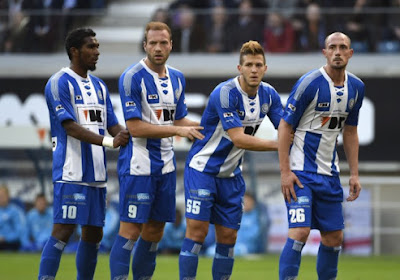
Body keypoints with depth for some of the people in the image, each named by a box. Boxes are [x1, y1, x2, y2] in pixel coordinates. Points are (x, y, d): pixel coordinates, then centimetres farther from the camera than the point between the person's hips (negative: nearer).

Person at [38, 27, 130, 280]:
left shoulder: (99, 86, 17)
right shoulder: (59, 83, -7)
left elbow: (112, 125, 15)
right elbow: (70, 127, -16)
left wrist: (124, 135, -9)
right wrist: (108, 141, -25)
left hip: (97, 173, 8)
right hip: (71, 172, -8)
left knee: (94, 233, 9)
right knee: (63, 230, -13)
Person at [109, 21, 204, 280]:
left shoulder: (177, 78, 10)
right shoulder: (132, 77, -13)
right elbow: (135, 127, -17)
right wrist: (177, 130, -19)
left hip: (165, 166, 7)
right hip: (138, 165, -7)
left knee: (154, 232, 11)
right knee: (130, 231, -9)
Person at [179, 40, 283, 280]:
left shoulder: (268, 94, -1)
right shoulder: (225, 93, -22)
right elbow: (238, 138, -27)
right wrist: (277, 145, -24)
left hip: (231, 174, 7)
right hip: (203, 168, -7)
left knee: (228, 236, 6)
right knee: (197, 231, -12)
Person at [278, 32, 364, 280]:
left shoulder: (356, 87, 5)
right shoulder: (309, 83, -14)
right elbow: (285, 126, -11)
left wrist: (354, 174, 11)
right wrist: (285, 172, -16)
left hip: (329, 173, 6)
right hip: (301, 172, -6)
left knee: (334, 237, 8)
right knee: (300, 232, -17)